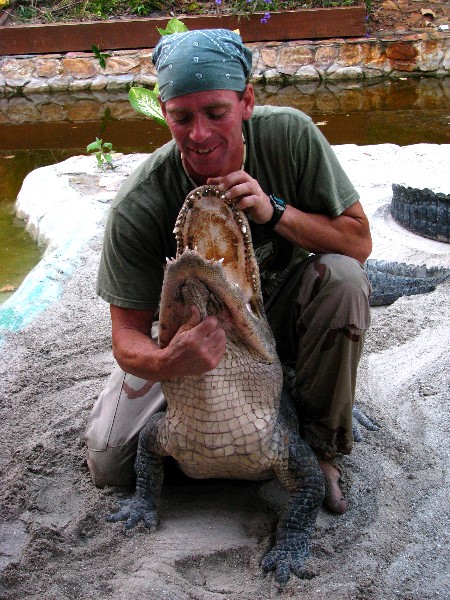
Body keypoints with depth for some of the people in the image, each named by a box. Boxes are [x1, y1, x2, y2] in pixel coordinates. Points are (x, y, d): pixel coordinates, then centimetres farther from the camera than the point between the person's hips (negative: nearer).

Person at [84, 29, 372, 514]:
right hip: (192, 328, 0)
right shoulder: (139, 206, -27)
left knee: (342, 277, -32)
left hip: (280, 310, 1)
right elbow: (128, 335, -23)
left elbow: (359, 242, -16)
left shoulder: (290, 135, -23)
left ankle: (320, 442, -11)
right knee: (109, 463, -12)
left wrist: (275, 211, -33)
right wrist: (168, 363, -47)